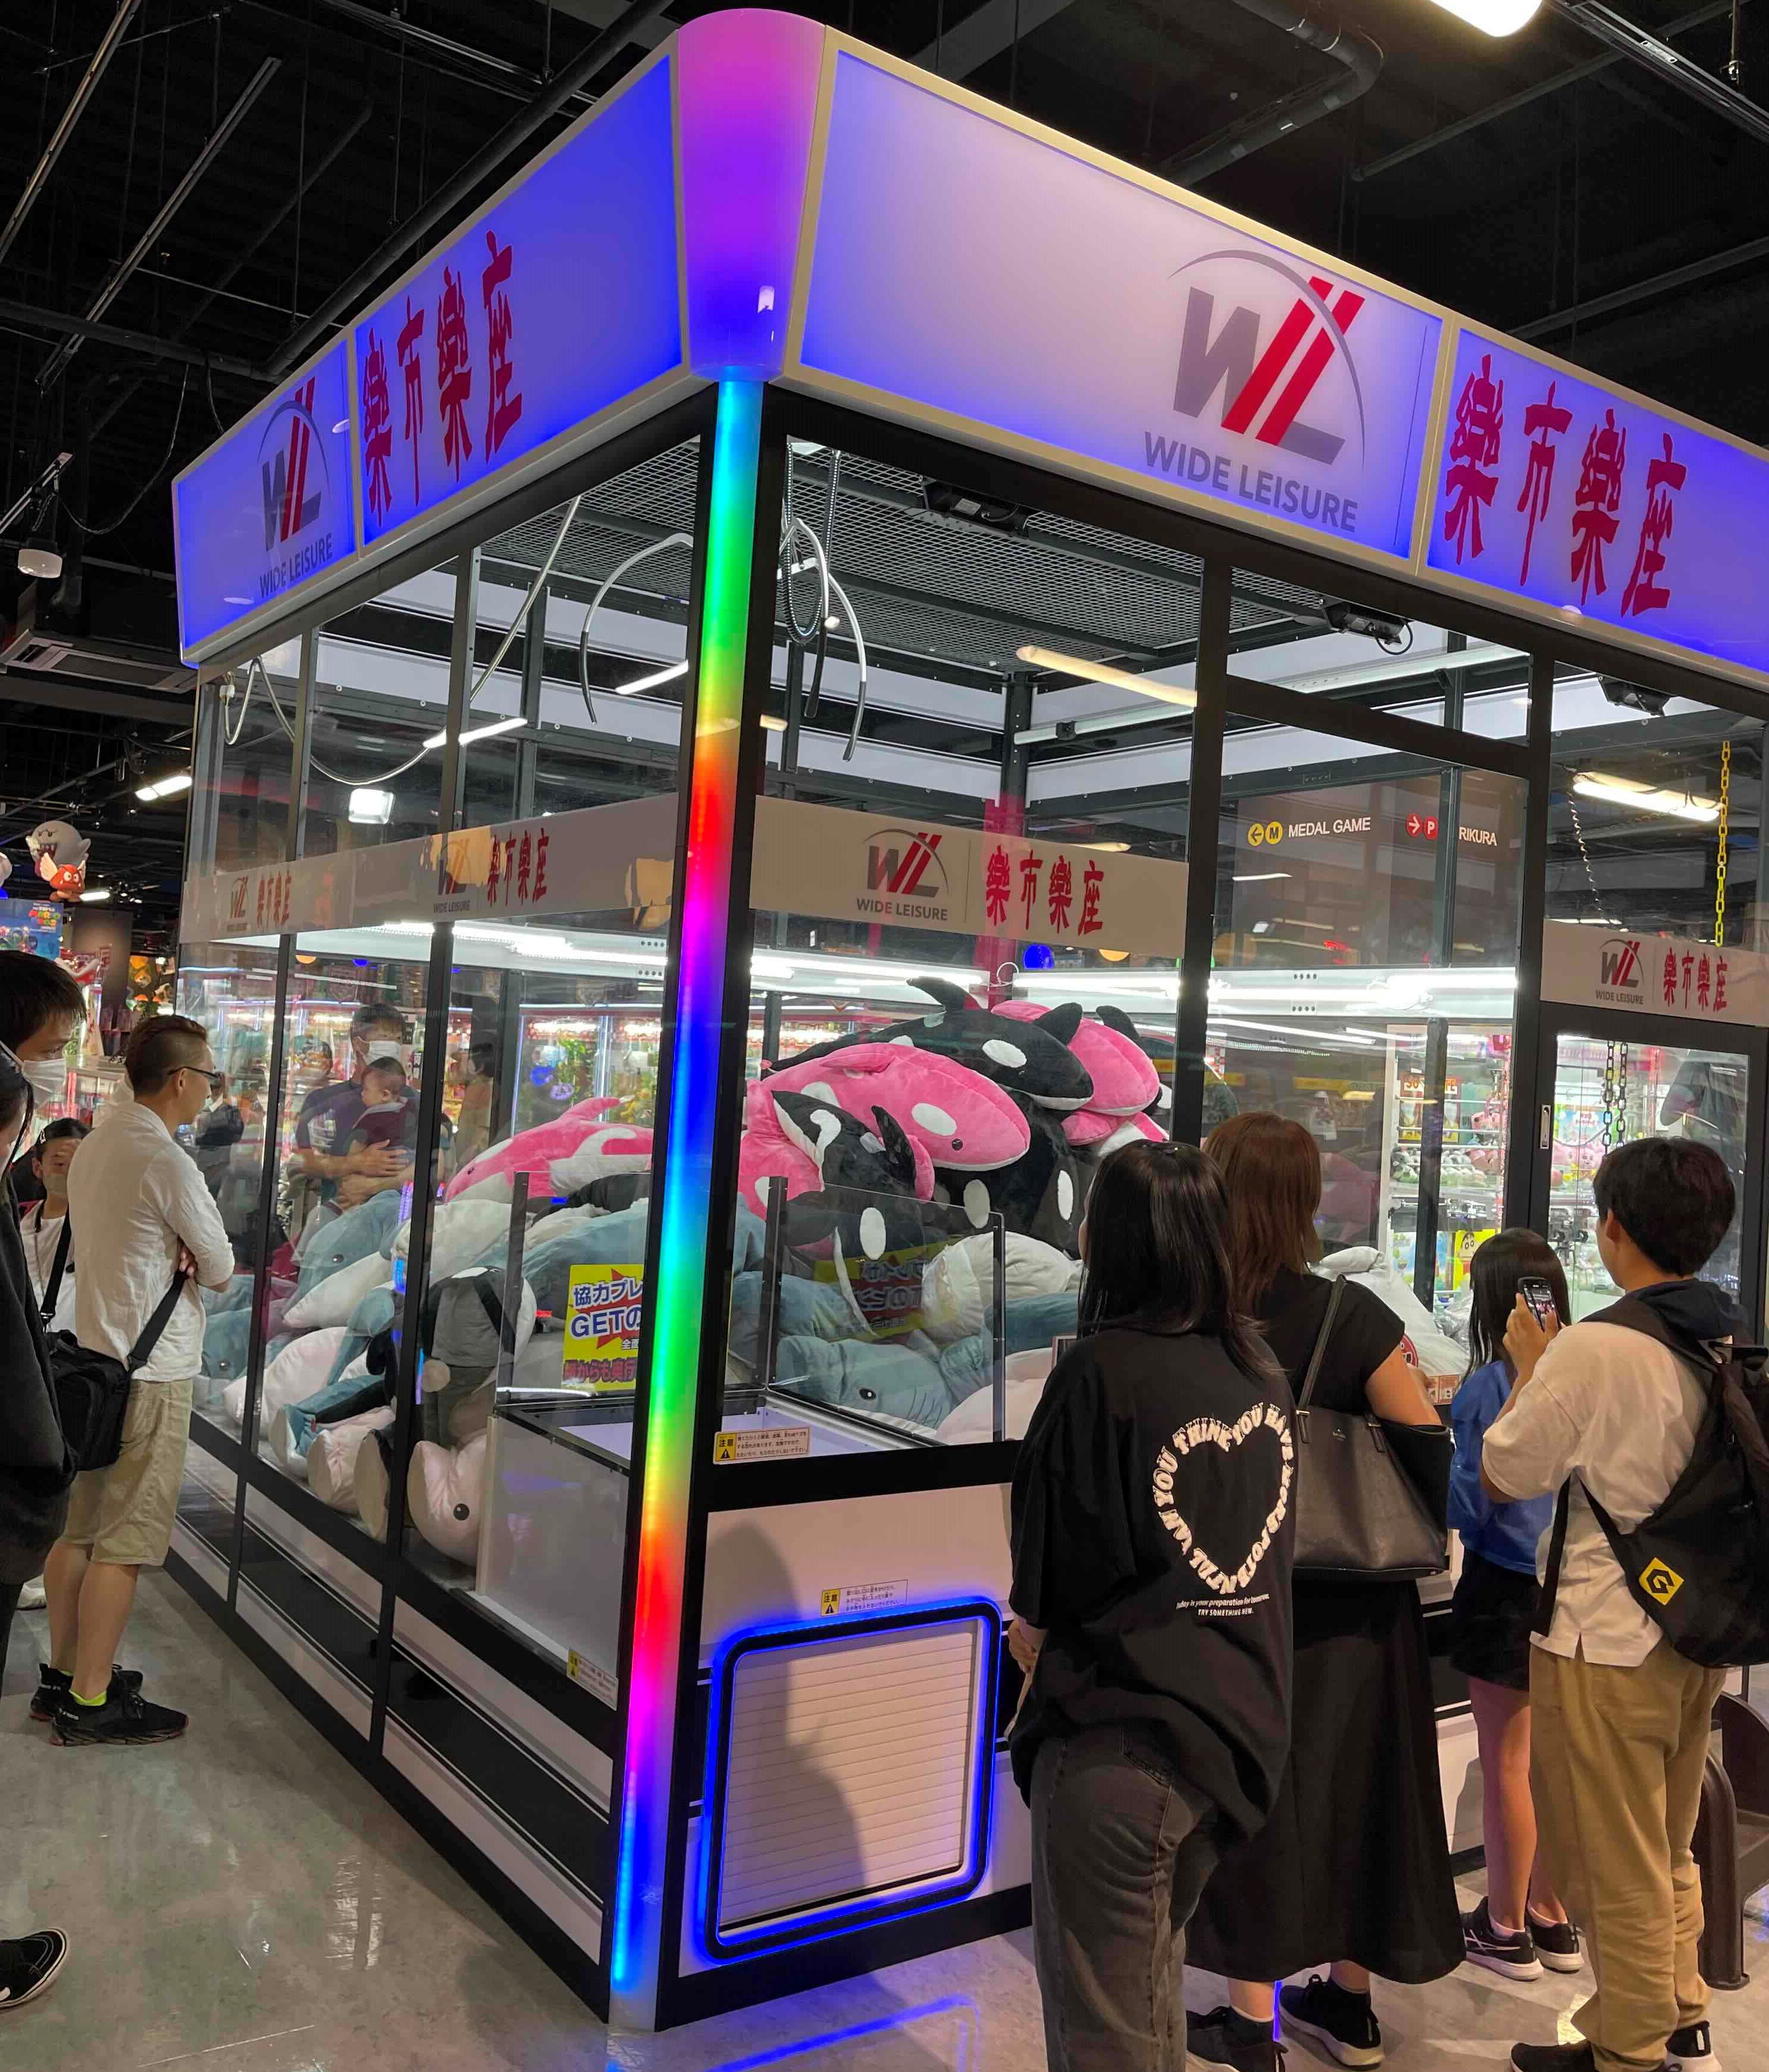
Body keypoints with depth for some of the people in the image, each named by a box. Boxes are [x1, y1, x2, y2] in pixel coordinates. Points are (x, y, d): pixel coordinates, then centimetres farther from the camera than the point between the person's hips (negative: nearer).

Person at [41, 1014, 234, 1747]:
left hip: (93, 1357, 9)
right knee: (124, 1543, -2)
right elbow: (221, 1268, -10)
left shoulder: (93, 1149, 9)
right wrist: (198, 1261, 10)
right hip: (151, 1373, -9)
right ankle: (91, 1702, 5)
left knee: (77, 1528, 15)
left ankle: (64, 1672, 25)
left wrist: (173, 1256, -2)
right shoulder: (167, 1162, -18)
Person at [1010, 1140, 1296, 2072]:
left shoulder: (1098, 1372, -19)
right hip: (1240, 1726, 7)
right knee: (1154, 1979, 26)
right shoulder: (1261, 1371, 1)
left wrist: (1033, 1627, 11)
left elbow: (1042, 1598, -12)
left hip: (1117, 1737, -7)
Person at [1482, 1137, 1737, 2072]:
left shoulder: (1591, 1347, -23)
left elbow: (1504, 1475, -13)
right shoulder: (1737, 1346, -1)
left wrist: (1528, 1368, -1)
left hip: (1606, 1639, -8)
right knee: (1671, 1851, 25)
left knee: (1614, 1867, 9)